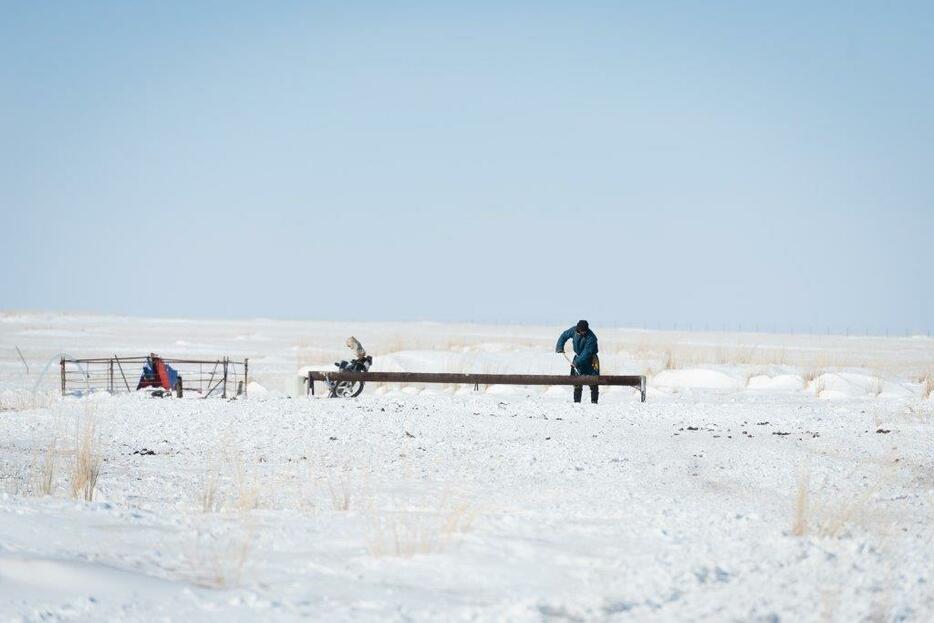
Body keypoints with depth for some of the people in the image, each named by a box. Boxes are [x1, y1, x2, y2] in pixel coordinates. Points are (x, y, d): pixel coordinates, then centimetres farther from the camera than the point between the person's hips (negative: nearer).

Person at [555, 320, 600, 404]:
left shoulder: (591, 338, -27)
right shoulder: (574, 330, -10)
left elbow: (587, 352, -30)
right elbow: (564, 336, 7)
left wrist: (577, 362, -33)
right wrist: (560, 347, -4)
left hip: (590, 359, -4)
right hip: (578, 357, 4)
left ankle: (594, 401, 0)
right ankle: (576, 401, 5)